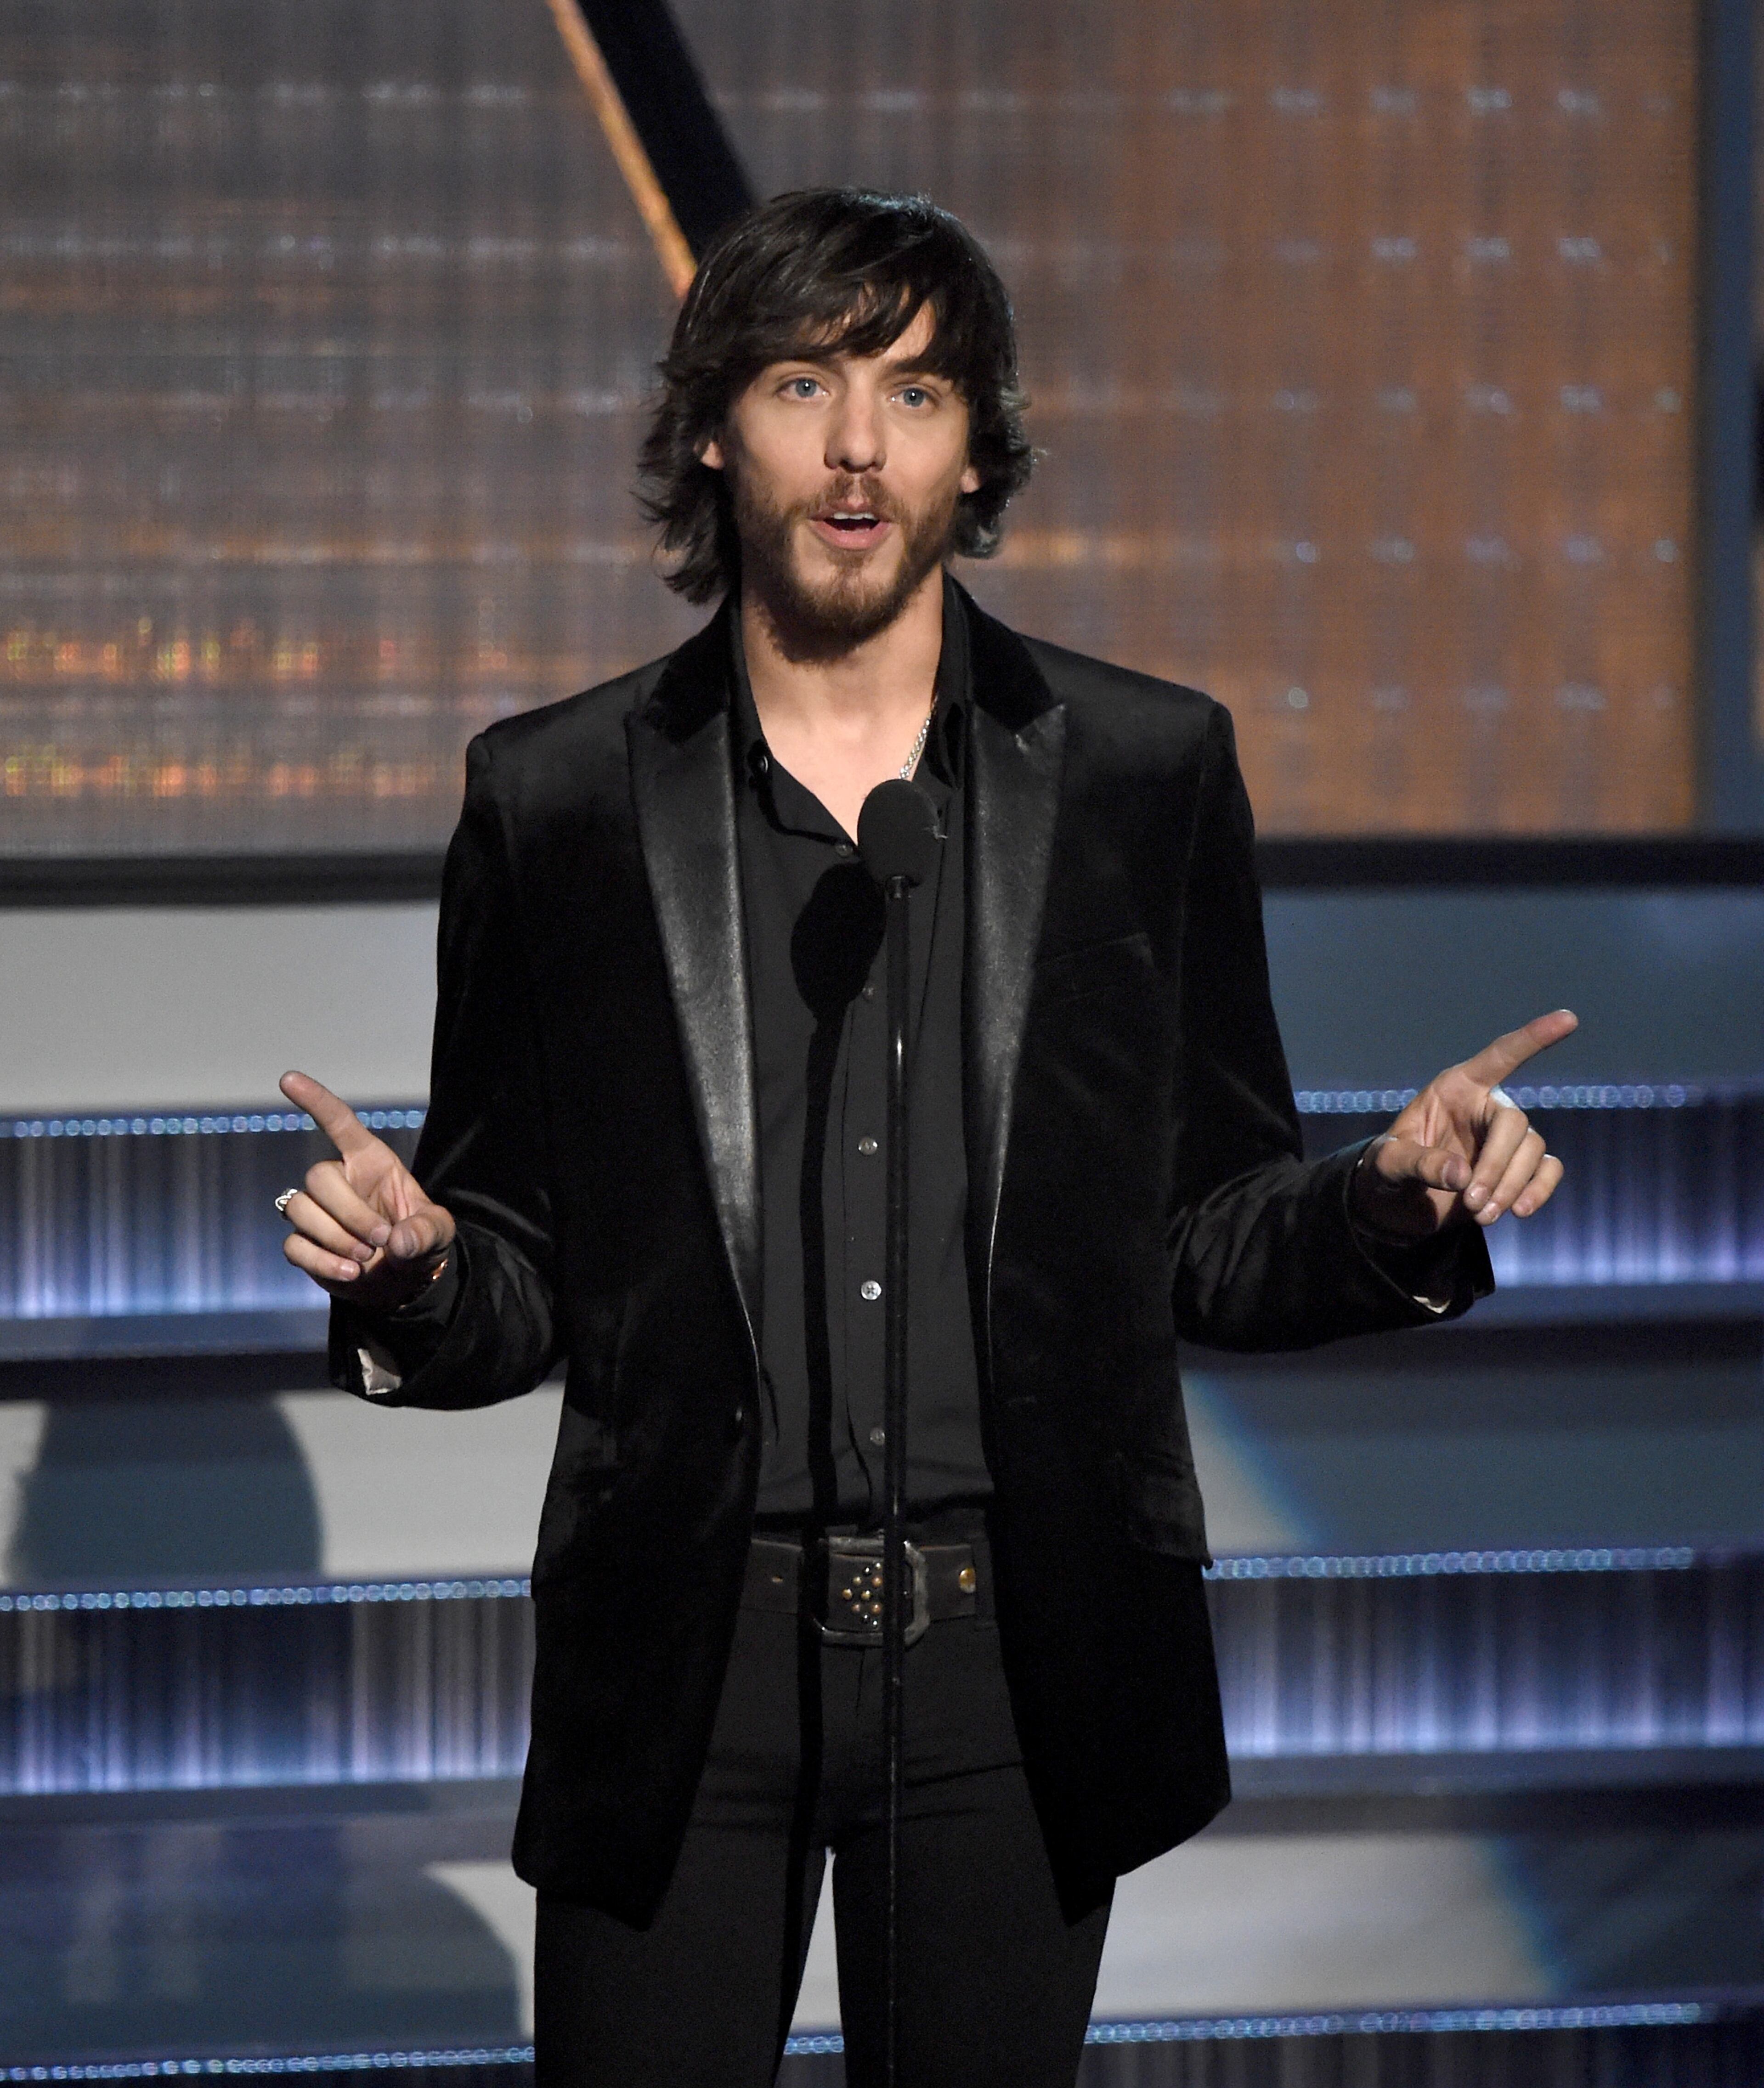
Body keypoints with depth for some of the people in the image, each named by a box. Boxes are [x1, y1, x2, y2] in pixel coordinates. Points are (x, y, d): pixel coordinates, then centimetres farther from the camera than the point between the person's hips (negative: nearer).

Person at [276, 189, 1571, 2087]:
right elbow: (520, 1280, 7)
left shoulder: (1145, 774, 5)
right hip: (682, 1658, 0)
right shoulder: (559, 798, 4)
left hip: (1015, 1651, 1)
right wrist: (412, 1277, -14)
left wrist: (1398, 1207, -10)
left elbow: (1209, 1243, 9)